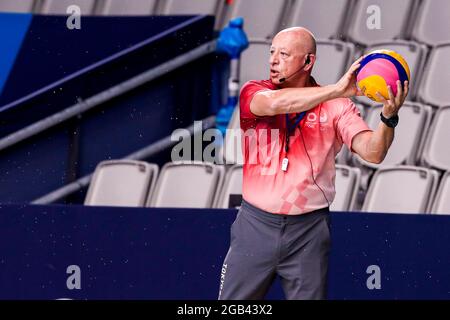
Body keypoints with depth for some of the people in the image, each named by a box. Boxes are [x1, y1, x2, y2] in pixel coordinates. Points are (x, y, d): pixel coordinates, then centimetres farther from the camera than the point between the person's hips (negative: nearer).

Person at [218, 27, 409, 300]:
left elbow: (372, 152, -11)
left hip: (309, 231, -1)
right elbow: (274, 103, -23)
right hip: (255, 225, 1)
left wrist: (388, 118, -31)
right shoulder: (253, 93, 0)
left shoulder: (336, 106, -1)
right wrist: (337, 90, -29)